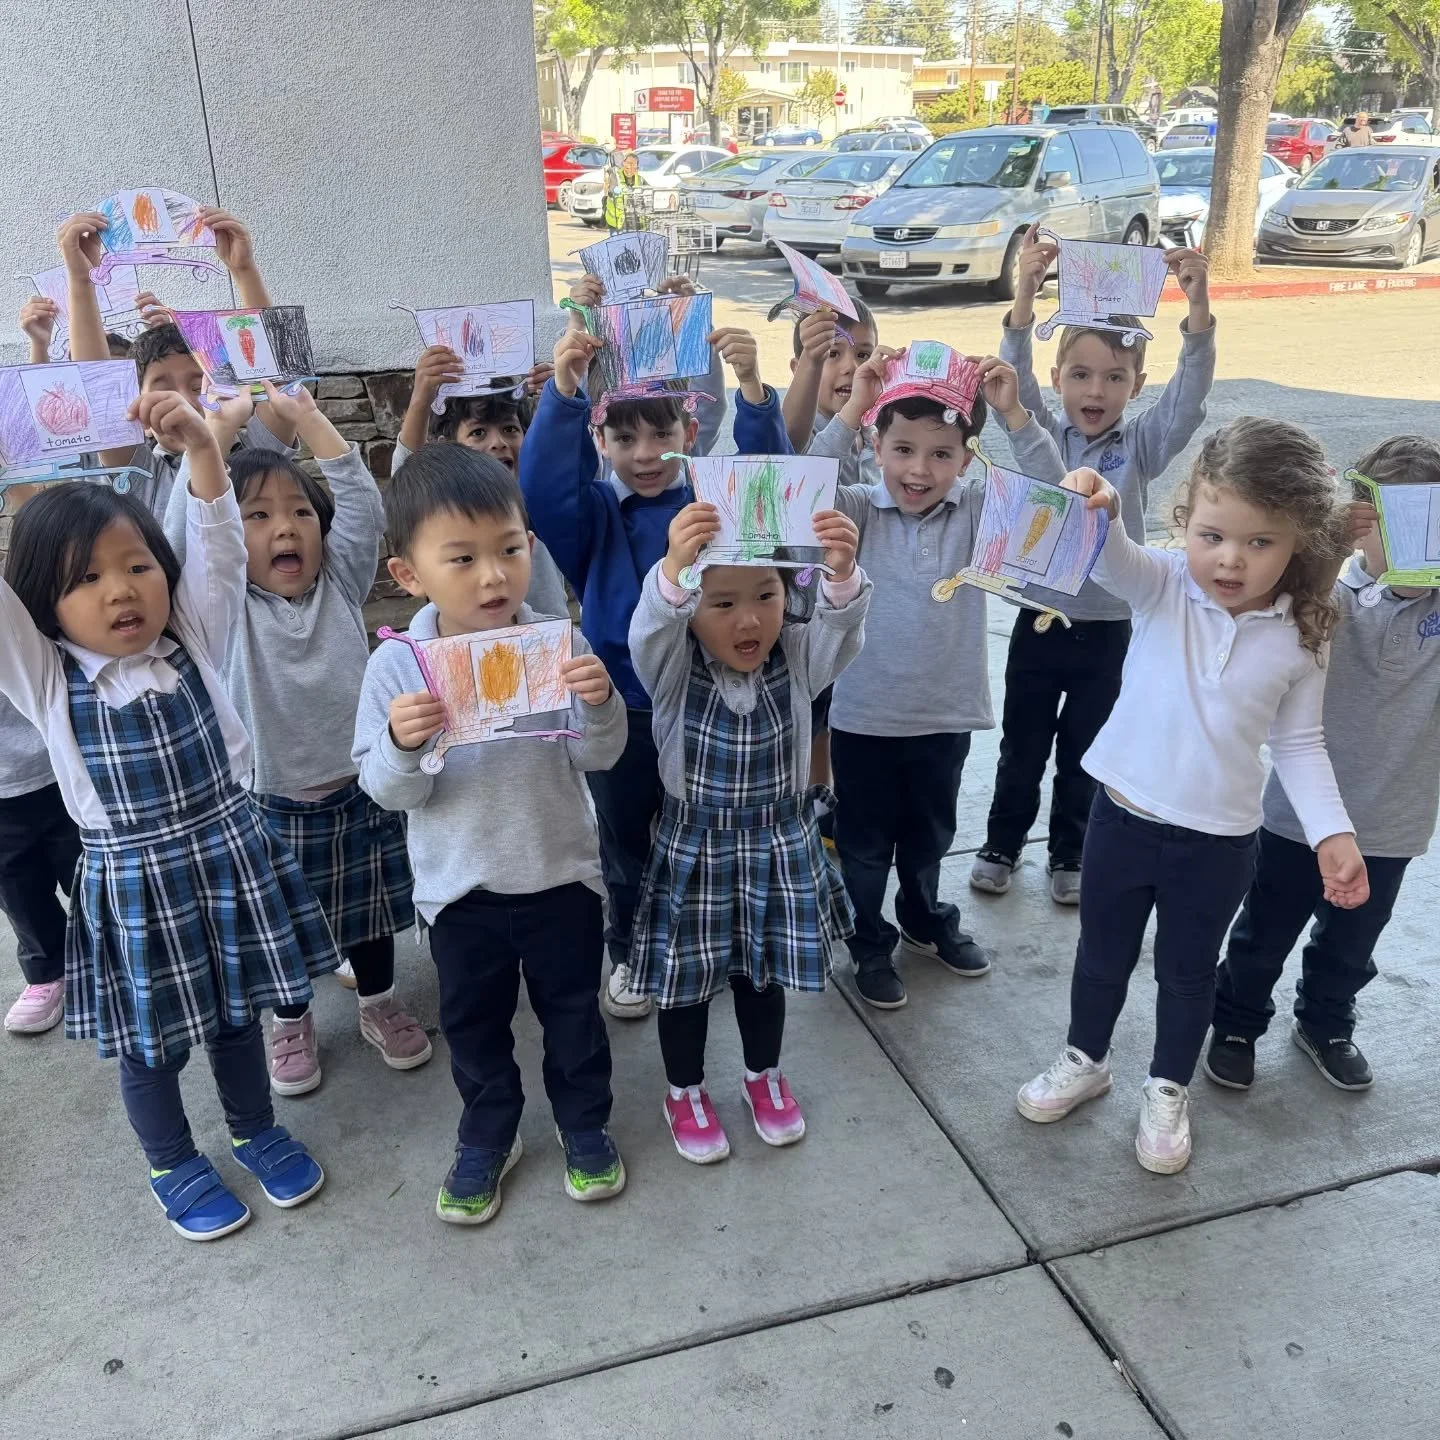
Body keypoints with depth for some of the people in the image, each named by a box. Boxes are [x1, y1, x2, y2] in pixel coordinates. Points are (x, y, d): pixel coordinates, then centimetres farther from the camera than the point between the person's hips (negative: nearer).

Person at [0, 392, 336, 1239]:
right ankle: (174, 1166, 40)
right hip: (132, 882, -1)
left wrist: (200, 445, -25)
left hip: (229, 856, 1)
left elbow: (220, 545, -12)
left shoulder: (195, 640, -3)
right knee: (152, 1042, 16)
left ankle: (257, 1131, 44)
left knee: (238, 1014, 21)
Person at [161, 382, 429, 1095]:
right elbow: (183, 530, -24)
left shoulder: (341, 584, -2)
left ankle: (380, 1004, 42)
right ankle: (292, 1022, 40)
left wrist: (306, 416, -17)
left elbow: (364, 507, -14)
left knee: (369, 910, 20)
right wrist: (221, 425, -24)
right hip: (272, 804, -2)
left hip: (359, 793, 2)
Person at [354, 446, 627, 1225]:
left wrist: (601, 705, -29)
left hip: (559, 873, 0)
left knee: (572, 1009, 18)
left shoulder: (559, 645, -14)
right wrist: (403, 745, -31)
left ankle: (584, 1123, 42)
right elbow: (390, 791, -10)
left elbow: (596, 758, -9)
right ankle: (487, 1136, 43)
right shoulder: (397, 665, -14)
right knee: (472, 1021, 19)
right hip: (459, 886, 0)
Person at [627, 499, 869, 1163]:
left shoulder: (797, 661, -10)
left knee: (765, 972, 20)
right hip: (693, 851, -2)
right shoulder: (673, 672, -16)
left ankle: (764, 1076, 45)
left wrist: (842, 573, -52)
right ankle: (685, 1092, 37)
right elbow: (649, 629, -37)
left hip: (779, 847, 2)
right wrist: (673, 568, -59)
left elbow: (841, 625, -29)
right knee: (686, 978, 13)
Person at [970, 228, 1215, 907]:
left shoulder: (1141, 445, -4)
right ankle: (1001, 844, 33)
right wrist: (1026, 291, -35)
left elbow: (1190, 392, -19)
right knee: (1021, 747, 14)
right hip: (1039, 618, 0)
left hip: (1107, 626, 0)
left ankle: (1069, 856, 33)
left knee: (1083, 753, 14)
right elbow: (1014, 379, -20)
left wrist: (1197, 303, -35)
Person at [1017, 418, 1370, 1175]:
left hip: (1220, 842, 0)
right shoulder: (1162, 588, -12)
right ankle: (1085, 1059, 45)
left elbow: (1299, 745, 1)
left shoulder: (1298, 639, -9)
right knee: (1102, 955, 20)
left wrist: (1332, 833, -8)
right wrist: (1098, 510, -55)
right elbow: (1110, 556, -32)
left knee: (1188, 973, 18)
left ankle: (1168, 1089, 42)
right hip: (1123, 815, 0)